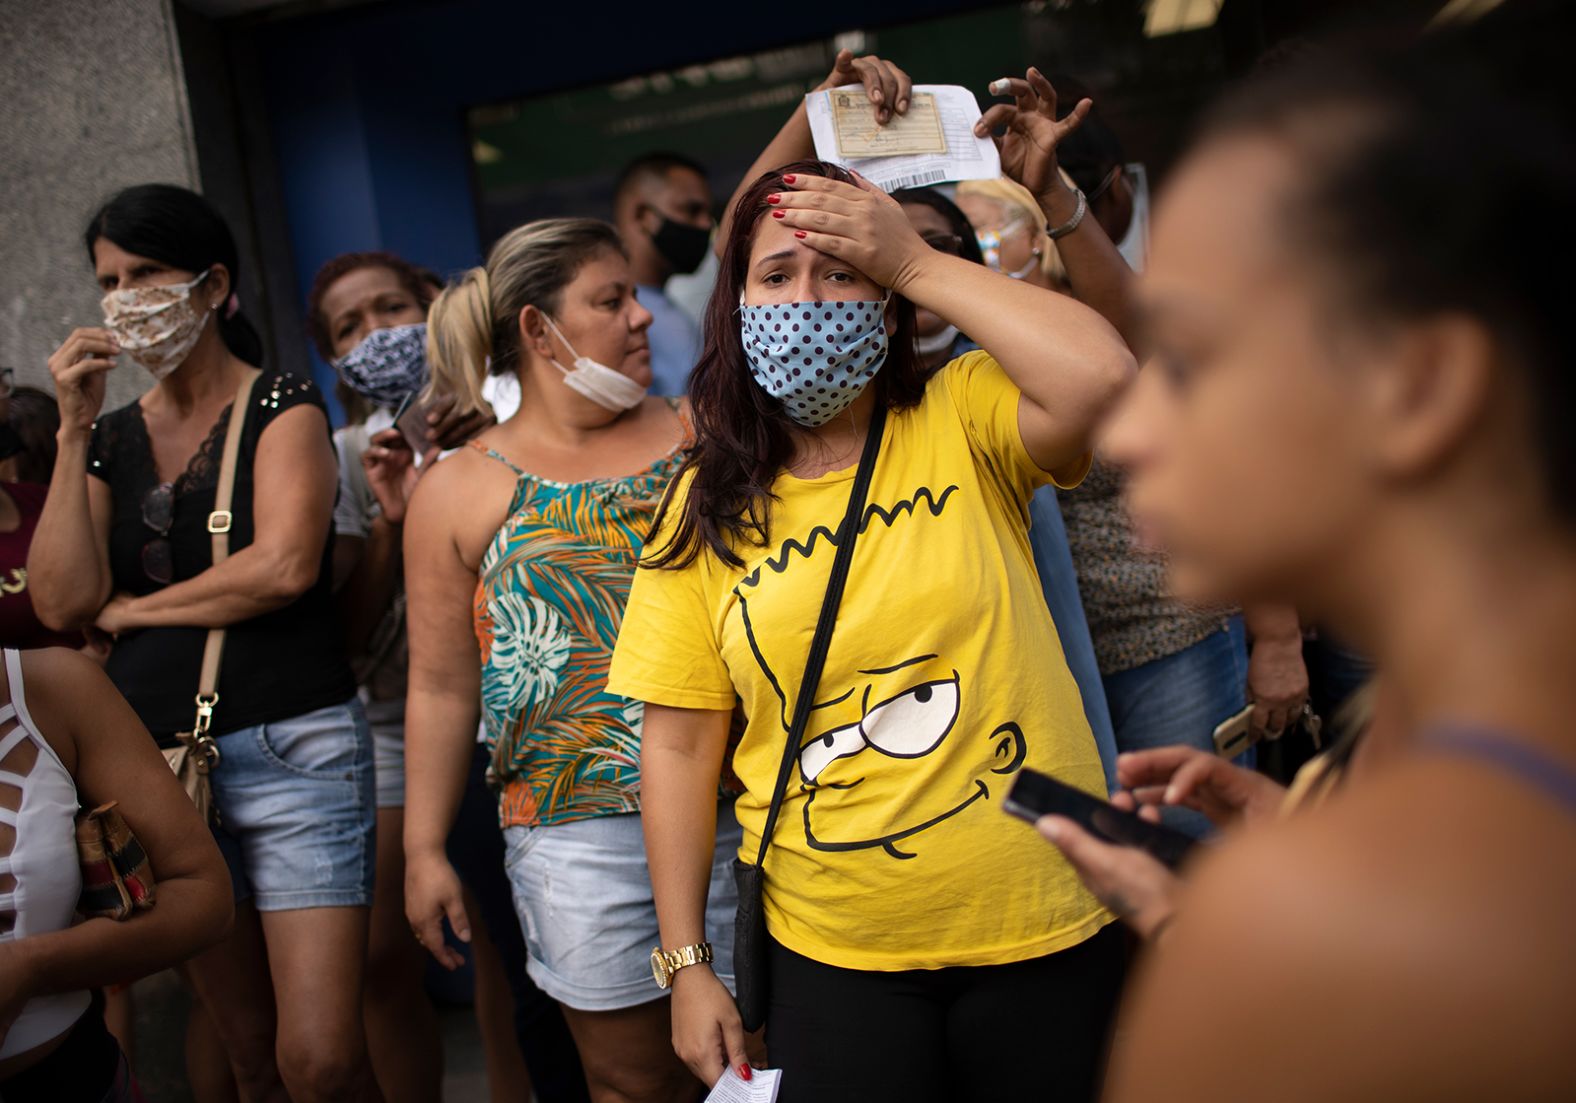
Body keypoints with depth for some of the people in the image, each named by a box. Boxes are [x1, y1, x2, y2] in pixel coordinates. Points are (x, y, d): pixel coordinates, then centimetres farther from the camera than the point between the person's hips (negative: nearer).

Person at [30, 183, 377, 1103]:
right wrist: (75, 431, -2)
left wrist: (129, 609, -4)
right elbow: (61, 603, 0)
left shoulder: (283, 406, 0)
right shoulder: (112, 438, 13)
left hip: (292, 750, -5)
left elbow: (285, 564, -16)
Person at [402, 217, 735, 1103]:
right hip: (581, 833, -1)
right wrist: (425, 848, 4)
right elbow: (442, 686, 4)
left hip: (743, 808, 2)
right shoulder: (462, 490, 1)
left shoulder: (704, 435, 6)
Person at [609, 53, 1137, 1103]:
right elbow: (680, 742, 1)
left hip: (1043, 936, -1)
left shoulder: (962, 420, -5)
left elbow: (1104, 377, -26)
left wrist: (918, 259, -16)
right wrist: (688, 964, 1)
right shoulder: (706, 508, 0)